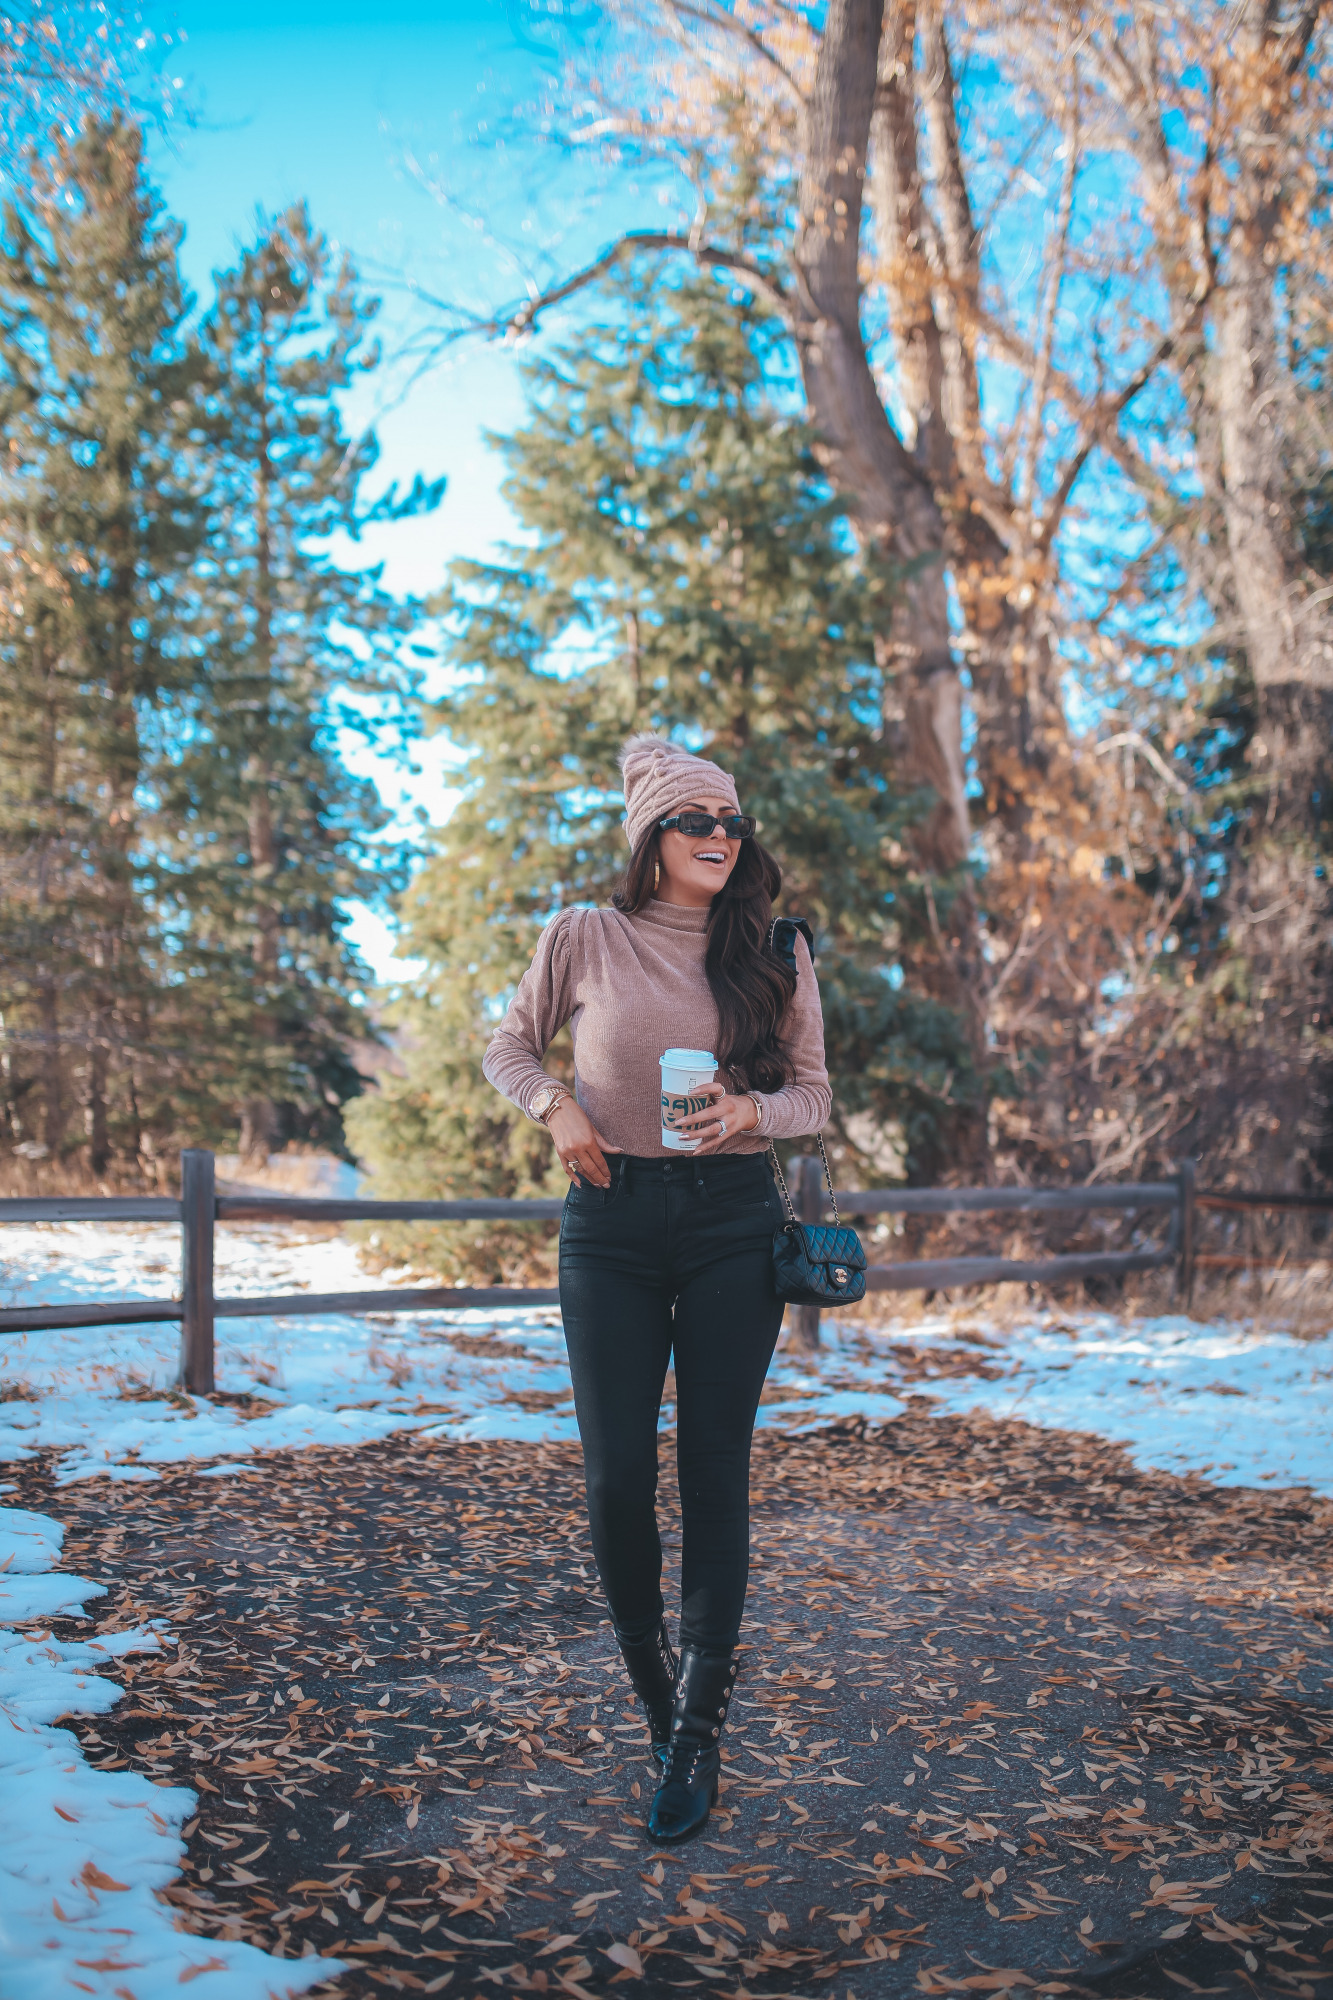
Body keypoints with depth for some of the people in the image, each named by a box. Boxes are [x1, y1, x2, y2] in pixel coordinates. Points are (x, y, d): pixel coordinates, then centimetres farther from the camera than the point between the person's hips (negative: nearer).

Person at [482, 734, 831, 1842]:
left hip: (734, 1219, 1)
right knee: (617, 1474, -1)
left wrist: (752, 1109, -13)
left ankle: (699, 1723, 10)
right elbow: (509, 1046, 13)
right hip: (613, 1219, 0)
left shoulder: (776, 952, 4)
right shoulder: (584, 938, 1)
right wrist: (555, 1106, -7)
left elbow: (814, 1094, 9)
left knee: (715, 1466, 0)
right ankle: (655, 1690, 24)